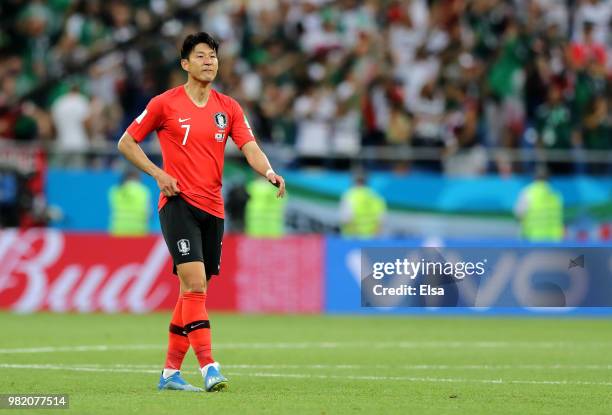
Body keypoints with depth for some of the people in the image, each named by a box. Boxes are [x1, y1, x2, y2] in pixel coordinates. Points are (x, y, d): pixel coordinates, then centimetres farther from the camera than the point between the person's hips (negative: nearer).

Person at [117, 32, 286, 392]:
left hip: (213, 209, 5)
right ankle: (208, 368, -23)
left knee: (193, 291, 8)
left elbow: (250, 147, 0)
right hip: (178, 204, -5)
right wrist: (158, 174, -8)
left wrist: (270, 173, -21)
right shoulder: (165, 104, -1)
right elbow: (126, 142, 6)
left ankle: (171, 372, 17)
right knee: (195, 283, -18)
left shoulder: (229, 108, 9)